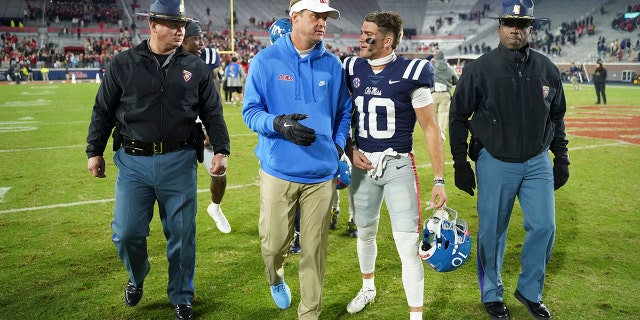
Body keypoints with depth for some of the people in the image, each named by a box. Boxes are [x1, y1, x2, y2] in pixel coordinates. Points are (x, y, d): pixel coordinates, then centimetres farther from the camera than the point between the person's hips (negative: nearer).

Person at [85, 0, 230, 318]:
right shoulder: (123, 64, 1)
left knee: (181, 234, 7)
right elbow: (103, 111, 7)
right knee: (126, 232, 2)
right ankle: (137, 277, 36)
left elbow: (213, 113, 6)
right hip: (133, 161, 0)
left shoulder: (195, 67, 4)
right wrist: (94, 151, 7)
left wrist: (221, 149, -3)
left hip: (179, 162, 1)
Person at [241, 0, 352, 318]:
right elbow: (250, 111, -3)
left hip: (321, 173, 2)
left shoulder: (333, 64, 5)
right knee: (274, 243, 5)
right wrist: (278, 124, -22)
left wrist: (338, 146, 0)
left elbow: (344, 112, 15)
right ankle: (276, 279, 42)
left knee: (314, 250, 7)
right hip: (279, 170, -2)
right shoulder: (265, 60, -3)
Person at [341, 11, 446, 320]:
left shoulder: (410, 73, -12)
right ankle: (368, 287, 46)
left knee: (408, 246, -6)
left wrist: (439, 180, -9)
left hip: (398, 166, -4)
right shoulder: (352, 70, 1)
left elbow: (431, 129, -8)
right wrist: (351, 151, -4)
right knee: (365, 233, 20)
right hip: (362, 164, 4)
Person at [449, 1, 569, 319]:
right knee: (491, 231, 6)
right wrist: (460, 164, -4)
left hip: (538, 162, 3)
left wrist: (562, 158, 12)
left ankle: (529, 291, 26)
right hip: (495, 163, -3)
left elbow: (556, 117, 13)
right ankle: (491, 294, 27)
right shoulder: (479, 69, -8)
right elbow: (458, 116, -2)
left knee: (544, 227, 4)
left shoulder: (547, 69, 3)